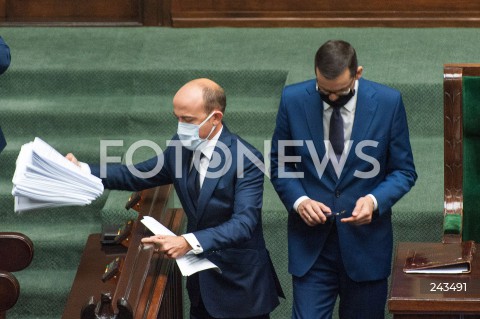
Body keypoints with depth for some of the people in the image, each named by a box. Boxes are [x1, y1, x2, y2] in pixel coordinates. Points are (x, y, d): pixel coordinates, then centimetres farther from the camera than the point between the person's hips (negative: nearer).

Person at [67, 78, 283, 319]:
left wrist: (189, 242, -43)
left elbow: (244, 223, -30)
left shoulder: (245, 160, -23)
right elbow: (139, 175, 10)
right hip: (201, 275, 6)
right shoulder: (180, 146, -2)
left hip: (239, 281, -6)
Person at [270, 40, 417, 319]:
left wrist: (375, 200, -19)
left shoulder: (388, 102, -8)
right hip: (311, 243, 0)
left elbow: (404, 171, 0)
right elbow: (279, 164, 5)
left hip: (366, 241, 0)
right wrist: (299, 200, -14)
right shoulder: (293, 100, -6)